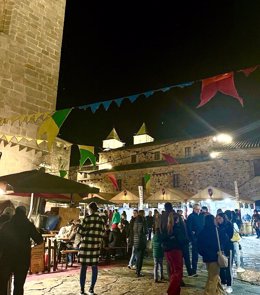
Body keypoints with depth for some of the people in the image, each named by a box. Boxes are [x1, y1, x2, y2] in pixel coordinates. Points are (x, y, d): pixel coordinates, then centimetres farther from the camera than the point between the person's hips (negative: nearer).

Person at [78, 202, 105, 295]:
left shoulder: (87, 218, -9)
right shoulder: (101, 220, 4)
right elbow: (102, 234, 6)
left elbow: (80, 231, -5)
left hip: (86, 244, -3)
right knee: (94, 267, 11)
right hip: (96, 245, 4)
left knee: (84, 266, 5)